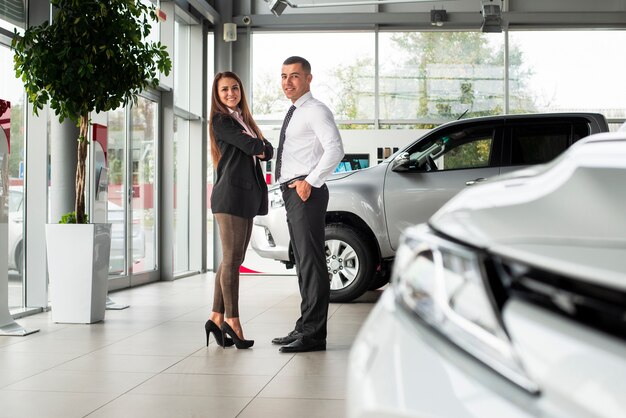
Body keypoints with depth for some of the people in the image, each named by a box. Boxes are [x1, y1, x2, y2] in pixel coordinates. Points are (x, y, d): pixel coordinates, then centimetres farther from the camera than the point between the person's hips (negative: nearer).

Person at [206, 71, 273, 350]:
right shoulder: (221, 121, -2)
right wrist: (262, 146, 7)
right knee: (231, 259, -7)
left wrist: (260, 149, -6)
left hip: (248, 195, 8)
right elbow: (251, 146, -12)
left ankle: (217, 318, 10)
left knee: (233, 260, 6)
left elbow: (268, 151, 13)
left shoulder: (244, 120, 22)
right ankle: (232, 321, -3)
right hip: (230, 194, -8)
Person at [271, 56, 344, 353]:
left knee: (311, 261, -10)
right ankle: (305, 328, 20)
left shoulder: (315, 111, -7)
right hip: (292, 192, 10)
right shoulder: (294, 114, 21)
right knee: (303, 262, 13)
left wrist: (310, 181, -20)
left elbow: (335, 149, -19)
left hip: (306, 192, -10)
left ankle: (313, 334, -10)